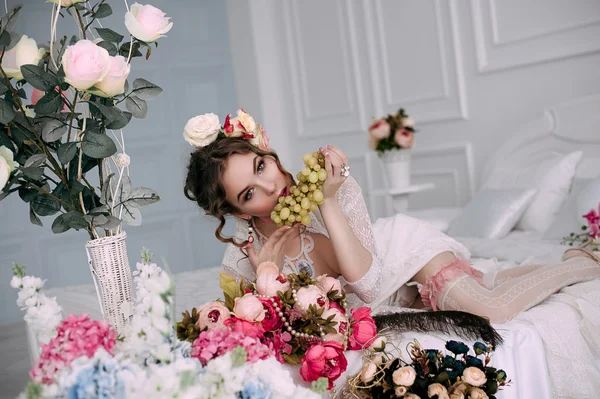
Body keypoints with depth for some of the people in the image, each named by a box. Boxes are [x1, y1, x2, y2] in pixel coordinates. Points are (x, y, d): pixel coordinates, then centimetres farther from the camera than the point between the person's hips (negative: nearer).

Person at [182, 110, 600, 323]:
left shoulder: (330, 180, -32)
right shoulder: (242, 256, -24)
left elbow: (366, 279, -36)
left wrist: (328, 201, -45)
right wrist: (264, 277, -34)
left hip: (405, 248, -3)